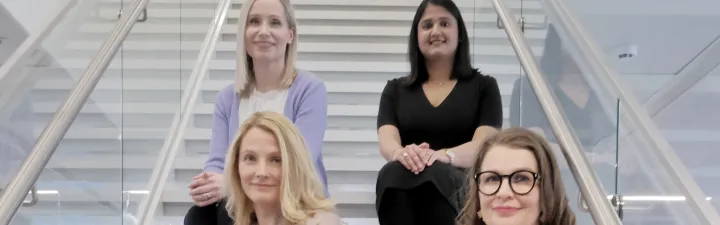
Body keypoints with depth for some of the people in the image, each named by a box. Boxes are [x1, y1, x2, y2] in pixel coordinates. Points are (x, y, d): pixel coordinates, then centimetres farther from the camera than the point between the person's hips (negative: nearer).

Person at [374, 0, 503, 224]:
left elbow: (484, 145, -3)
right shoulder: (395, 89, 21)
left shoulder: (484, 86, 15)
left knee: (431, 175, -38)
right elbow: (386, 141, 3)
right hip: (401, 179, 2)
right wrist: (402, 153, -25)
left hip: (463, 182, -1)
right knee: (393, 174, -36)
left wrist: (445, 155, -27)